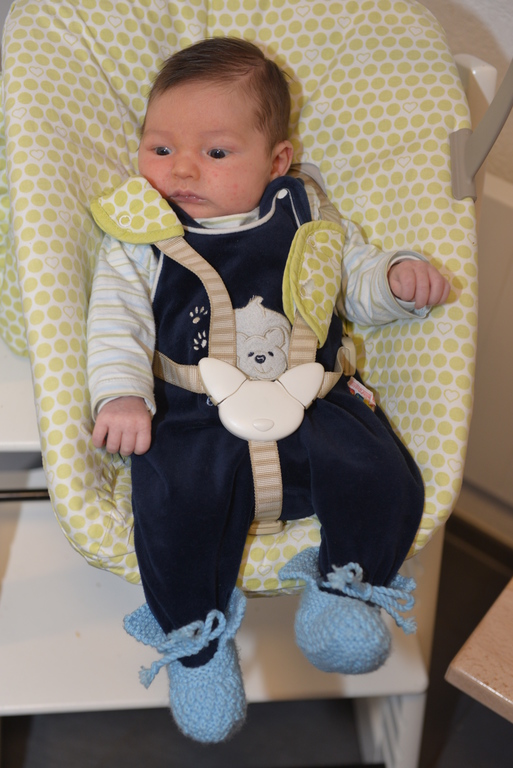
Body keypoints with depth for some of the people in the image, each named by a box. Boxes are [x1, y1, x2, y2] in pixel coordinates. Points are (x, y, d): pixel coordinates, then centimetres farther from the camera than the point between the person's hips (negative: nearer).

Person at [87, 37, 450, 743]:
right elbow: (115, 321, 2)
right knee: (177, 500, -29)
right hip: (193, 420, -1)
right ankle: (195, 634, -1)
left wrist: (398, 276, -5)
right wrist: (121, 395, -14)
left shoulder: (308, 219, 11)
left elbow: (357, 282, 17)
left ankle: (344, 586, 9)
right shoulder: (138, 240, 7)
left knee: (386, 479, -19)